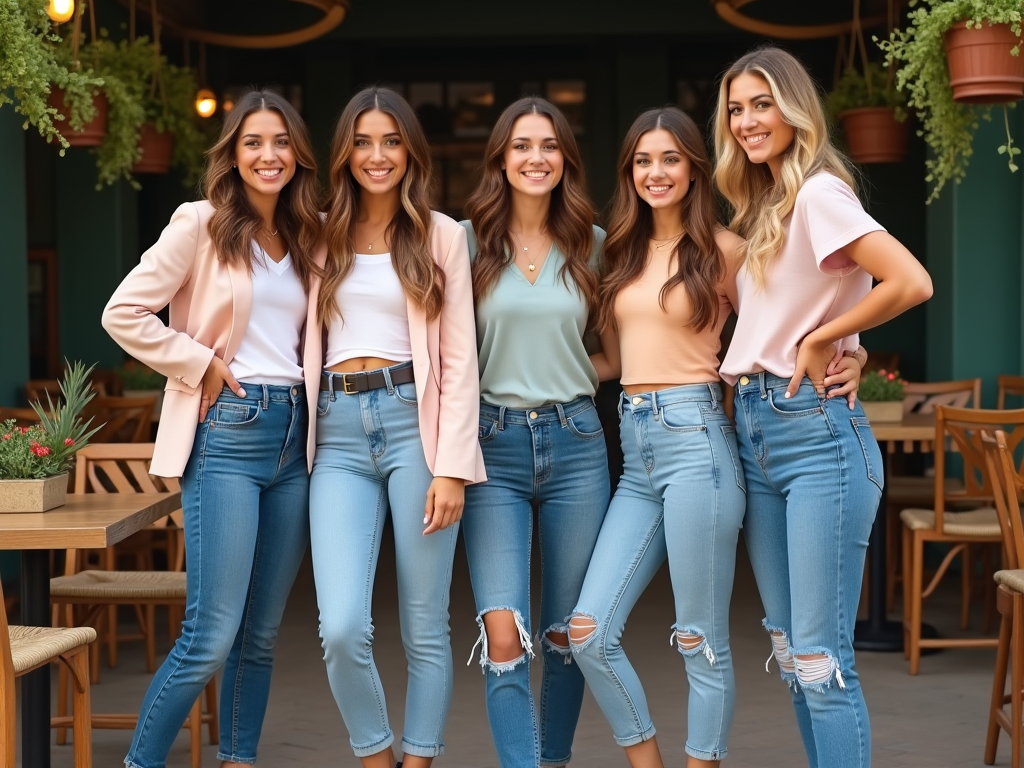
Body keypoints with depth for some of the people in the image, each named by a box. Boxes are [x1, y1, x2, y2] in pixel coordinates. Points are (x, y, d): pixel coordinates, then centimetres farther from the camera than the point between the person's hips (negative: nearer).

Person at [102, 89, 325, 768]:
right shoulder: (202, 226, -4)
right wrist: (202, 365, -9)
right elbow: (123, 313, -9)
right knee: (213, 633, -9)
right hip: (228, 432, -6)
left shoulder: (310, 239, 13)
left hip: (293, 433, 6)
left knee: (263, 631, 10)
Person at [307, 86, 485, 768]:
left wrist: (452, 467, -7)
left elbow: (459, 361, 1)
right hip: (340, 431, 2)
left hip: (414, 421, -2)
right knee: (342, 629, -9)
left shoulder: (442, 236, 5)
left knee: (425, 627, 2)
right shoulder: (323, 234, 14)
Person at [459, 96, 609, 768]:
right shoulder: (468, 242, 1)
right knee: (504, 634, -13)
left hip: (575, 442, 2)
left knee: (567, 632, 10)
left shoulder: (592, 244, 6)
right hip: (494, 444, -2)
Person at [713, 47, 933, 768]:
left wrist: (819, 340, -13)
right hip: (757, 431, 9)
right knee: (791, 648, 12)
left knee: (821, 656, -8)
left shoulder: (819, 194, -10)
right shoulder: (764, 208, 17)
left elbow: (912, 283, -23)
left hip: (815, 431, -9)